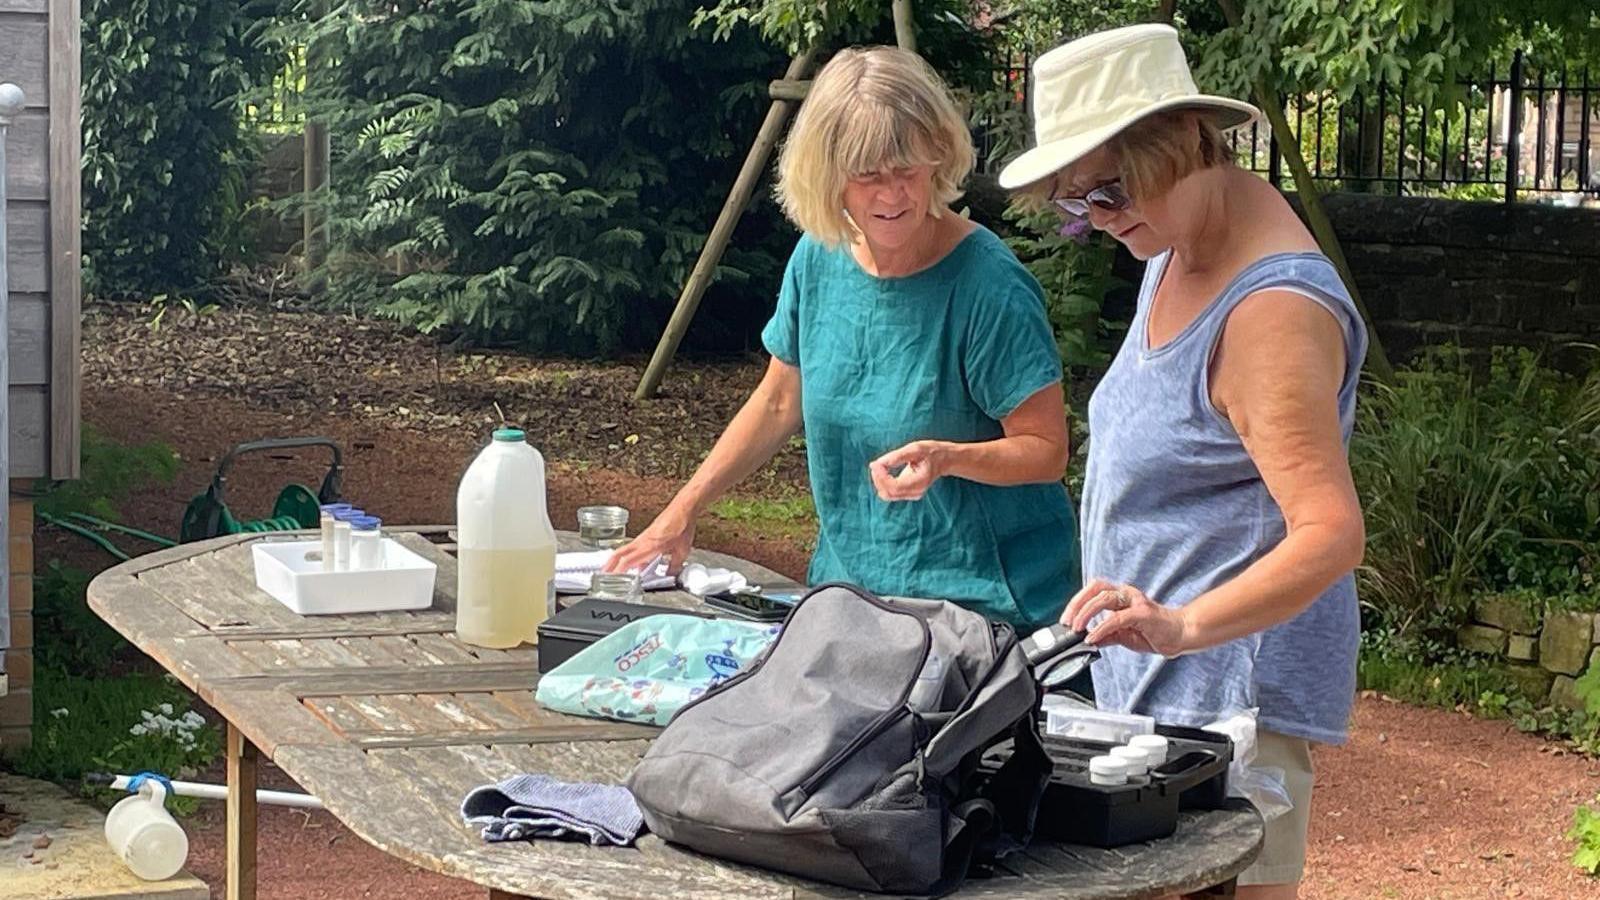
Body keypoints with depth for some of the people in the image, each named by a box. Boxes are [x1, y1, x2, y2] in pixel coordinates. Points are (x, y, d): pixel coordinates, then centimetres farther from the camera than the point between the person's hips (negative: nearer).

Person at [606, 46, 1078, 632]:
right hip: (848, 583, 6)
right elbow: (779, 403, 13)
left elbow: (1047, 450, -14)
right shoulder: (819, 258, 0)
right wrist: (682, 511, 9)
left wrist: (948, 458, -32)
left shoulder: (990, 286, -19)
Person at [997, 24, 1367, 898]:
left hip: (1233, 688, -9)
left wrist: (1185, 624, -42)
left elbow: (1331, 532, -29)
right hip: (1149, 683, 10)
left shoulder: (1272, 309, -22)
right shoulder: (1178, 248, 9)